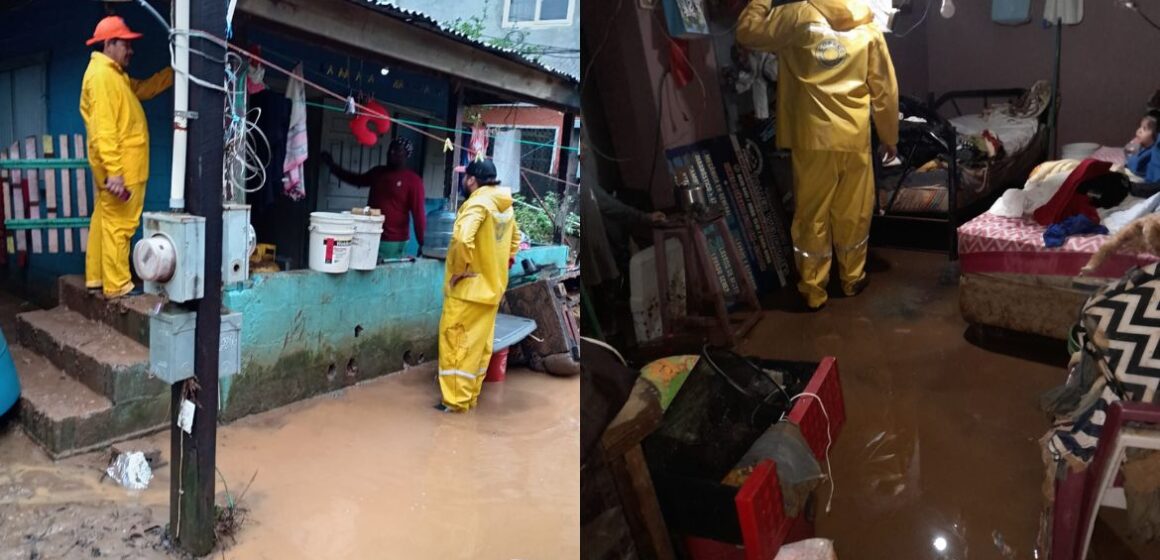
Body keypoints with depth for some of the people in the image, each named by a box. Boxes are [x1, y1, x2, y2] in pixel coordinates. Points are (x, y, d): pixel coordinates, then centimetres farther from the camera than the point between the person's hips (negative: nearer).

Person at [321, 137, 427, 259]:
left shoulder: (413, 180, -7)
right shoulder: (378, 172, 13)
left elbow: (418, 213, -11)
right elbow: (358, 180, 33)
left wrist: (422, 244, -16)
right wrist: (332, 166, 32)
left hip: (393, 242, -6)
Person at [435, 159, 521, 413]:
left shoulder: (478, 203, -18)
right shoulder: (505, 205, 10)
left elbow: (463, 238, -35)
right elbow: (515, 237, 26)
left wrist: (460, 269, -21)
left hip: (468, 288, -8)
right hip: (492, 287, 8)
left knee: (456, 343, 2)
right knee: (480, 344, 14)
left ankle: (456, 400, 7)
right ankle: (470, 396, 23)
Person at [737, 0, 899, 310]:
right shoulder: (866, 25, 4)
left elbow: (747, 31, 2)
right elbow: (885, 88, 6)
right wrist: (890, 136, 15)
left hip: (813, 139, -2)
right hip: (855, 139, 2)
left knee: (811, 216, 7)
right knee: (853, 213, 16)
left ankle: (813, 291, 14)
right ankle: (852, 279, 30)